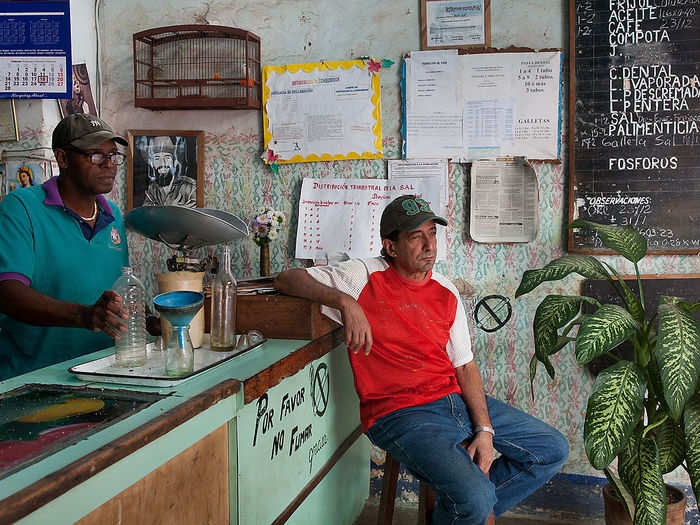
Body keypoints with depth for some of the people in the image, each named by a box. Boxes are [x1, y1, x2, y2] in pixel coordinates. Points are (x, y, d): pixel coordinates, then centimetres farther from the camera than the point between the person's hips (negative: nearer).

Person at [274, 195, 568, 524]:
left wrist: (484, 430, -4)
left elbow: (465, 366, 10)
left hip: (455, 399, 7)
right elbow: (285, 280, -10)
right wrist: (345, 302, -26)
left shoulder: (445, 293, 9)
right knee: (474, 498, -26)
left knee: (552, 451, 9)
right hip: (400, 413, -6)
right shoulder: (365, 277, -6)